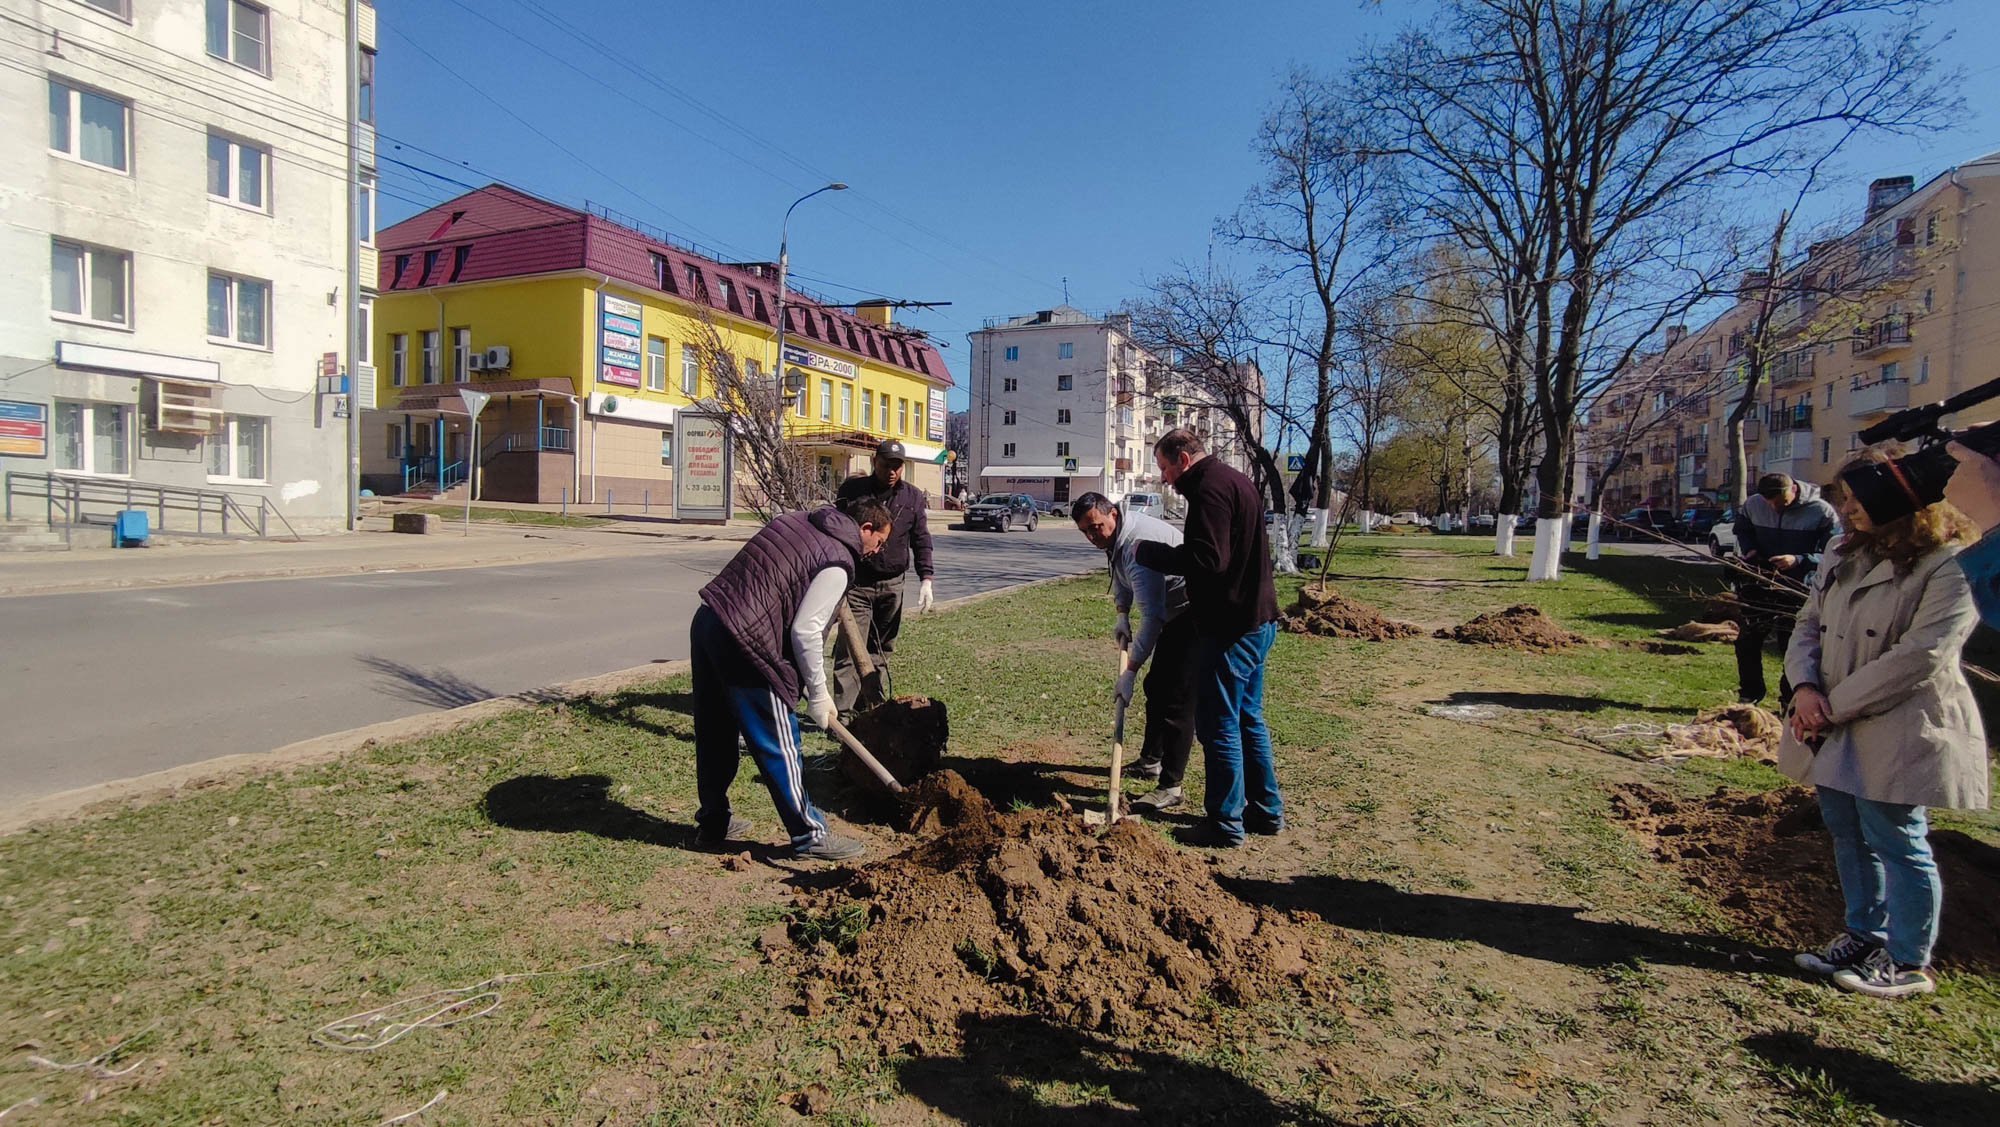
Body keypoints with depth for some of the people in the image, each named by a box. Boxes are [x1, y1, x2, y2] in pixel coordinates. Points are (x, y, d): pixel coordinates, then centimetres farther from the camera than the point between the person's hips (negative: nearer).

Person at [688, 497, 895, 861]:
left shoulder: (793, 521, 16)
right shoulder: (838, 562, -9)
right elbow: (805, 630, -14)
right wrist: (818, 693, -4)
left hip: (706, 622, 9)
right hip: (742, 643, -9)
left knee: (715, 736, 19)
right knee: (778, 746, 2)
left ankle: (713, 824, 33)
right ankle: (808, 835, 14)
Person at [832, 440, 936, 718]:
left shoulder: (913, 496, 7)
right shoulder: (852, 489, -1)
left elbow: (921, 539, 10)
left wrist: (925, 579, 1)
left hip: (892, 585, 3)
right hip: (857, 582, -3)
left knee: (881, 649, 11)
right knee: (849, 649, -9)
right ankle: (843, 712, -8)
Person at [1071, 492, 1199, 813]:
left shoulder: (1137, 543, -32)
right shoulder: (1115, 537, 1)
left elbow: (1151, 617, -35)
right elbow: (1122, 577, 23)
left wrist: (1129, 672, -33)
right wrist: (1122, 615, 9)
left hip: (1194, 615, -11)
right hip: (1174, 615, 11)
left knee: (1177, 699, -13)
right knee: (1156, 687, 21)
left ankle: (1170, 786, -6)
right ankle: (1151, 760, 38)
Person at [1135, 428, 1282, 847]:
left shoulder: (1209, 489, -17)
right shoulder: (1236, 481, 16)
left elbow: (1206, 559, -27)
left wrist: (1148, 553, -16)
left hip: (1230, 628, -11)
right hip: (1258, 620, 11)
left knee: (1219, 725, -1)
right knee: (1248, 719, 19)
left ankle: (1226, 824, 8)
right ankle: (1266, 810, 28)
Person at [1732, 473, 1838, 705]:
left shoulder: (1822, 511, -13)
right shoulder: (1752, 505, -3)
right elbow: (1741, 530, 17)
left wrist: (1799, 560, -28)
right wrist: (1748, 549, -4)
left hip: (1797, 590, -3)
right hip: (1758, 584, 3)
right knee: (1747, 642, 8)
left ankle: (1790, 701, 18)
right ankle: (1749, 695, 24)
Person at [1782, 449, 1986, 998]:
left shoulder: (1949, 567, -14)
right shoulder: (1846, 554, 11)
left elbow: (1919, 656, -20)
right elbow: (1809, 624, 11)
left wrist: (1835, 706, -18)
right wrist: (1804, 686, -6)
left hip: (1897, 731, -8)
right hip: (1837, 728, 8)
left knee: (1895, 841, 1)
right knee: (1847, 831, 16)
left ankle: (1909, 964, 17)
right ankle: (1864, 937, 32)